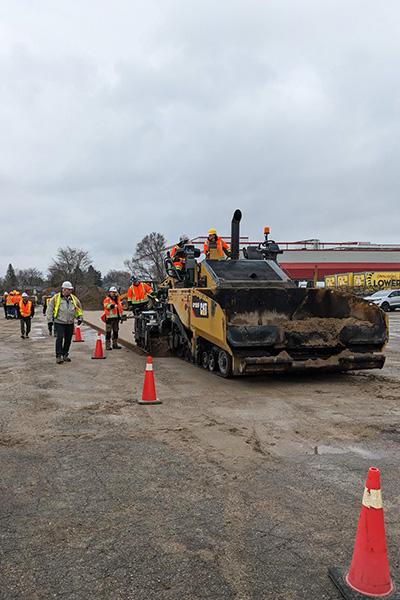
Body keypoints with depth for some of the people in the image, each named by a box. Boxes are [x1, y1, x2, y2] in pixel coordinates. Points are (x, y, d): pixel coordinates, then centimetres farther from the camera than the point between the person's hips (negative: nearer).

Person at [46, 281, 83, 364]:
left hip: (70, 323, 4)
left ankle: (65, 355, 22)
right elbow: (50, 308, 2)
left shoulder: (73, 298, 9)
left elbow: (79, 308, 22)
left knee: (68, 339, 8)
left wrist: (80, 317, 15)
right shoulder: (56, 297, -3)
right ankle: (58, 356, -6)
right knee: (60, 338, -11)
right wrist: (49, 318, -2)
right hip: (59, 323, -4)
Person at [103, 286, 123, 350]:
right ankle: (108, 345, -4)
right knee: (108, 332, -7)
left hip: (116, 318, 7)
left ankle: (115, 344, 20)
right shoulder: (107, 299, -3)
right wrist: (113, 305, -36)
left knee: (116, 332, 12)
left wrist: (121, 315, 23)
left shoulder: (117, 299, 19)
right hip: (109, 318, -7)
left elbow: (120, 307, 27)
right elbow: (106, 306, -20)